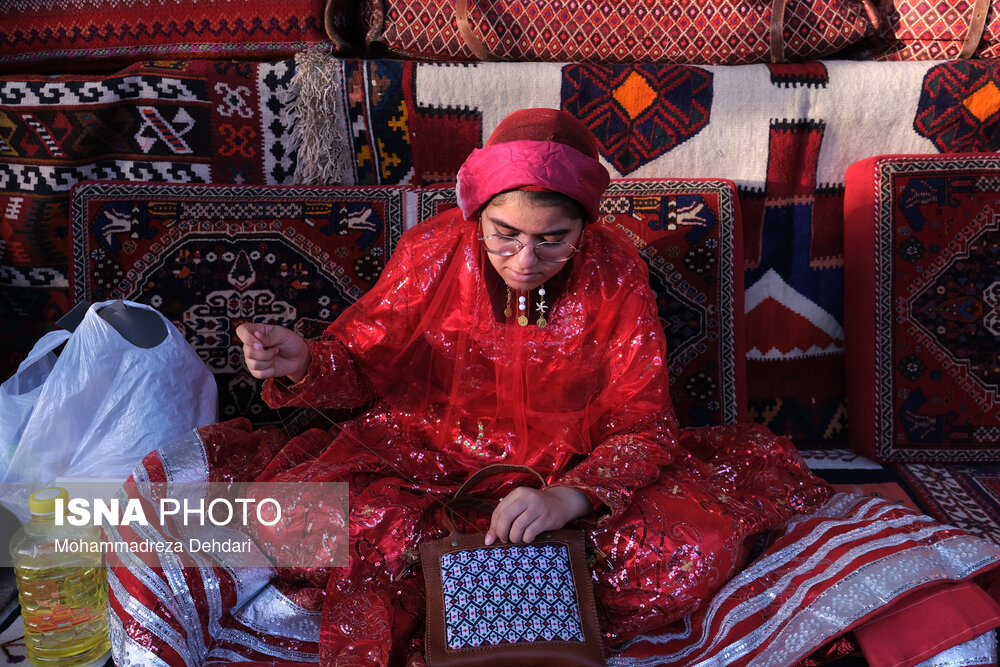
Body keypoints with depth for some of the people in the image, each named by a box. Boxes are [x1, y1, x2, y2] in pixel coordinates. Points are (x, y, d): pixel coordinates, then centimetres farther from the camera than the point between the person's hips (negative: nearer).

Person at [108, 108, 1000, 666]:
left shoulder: (616, 272, -11)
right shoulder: (433, 253, -11)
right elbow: (362, 362, -1)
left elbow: (644, 422, -11)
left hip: (575, 475, 1)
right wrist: (303, 362, -25)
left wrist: (569, 498, -30)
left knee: (702, 538, -24)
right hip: (432, 458, 0)